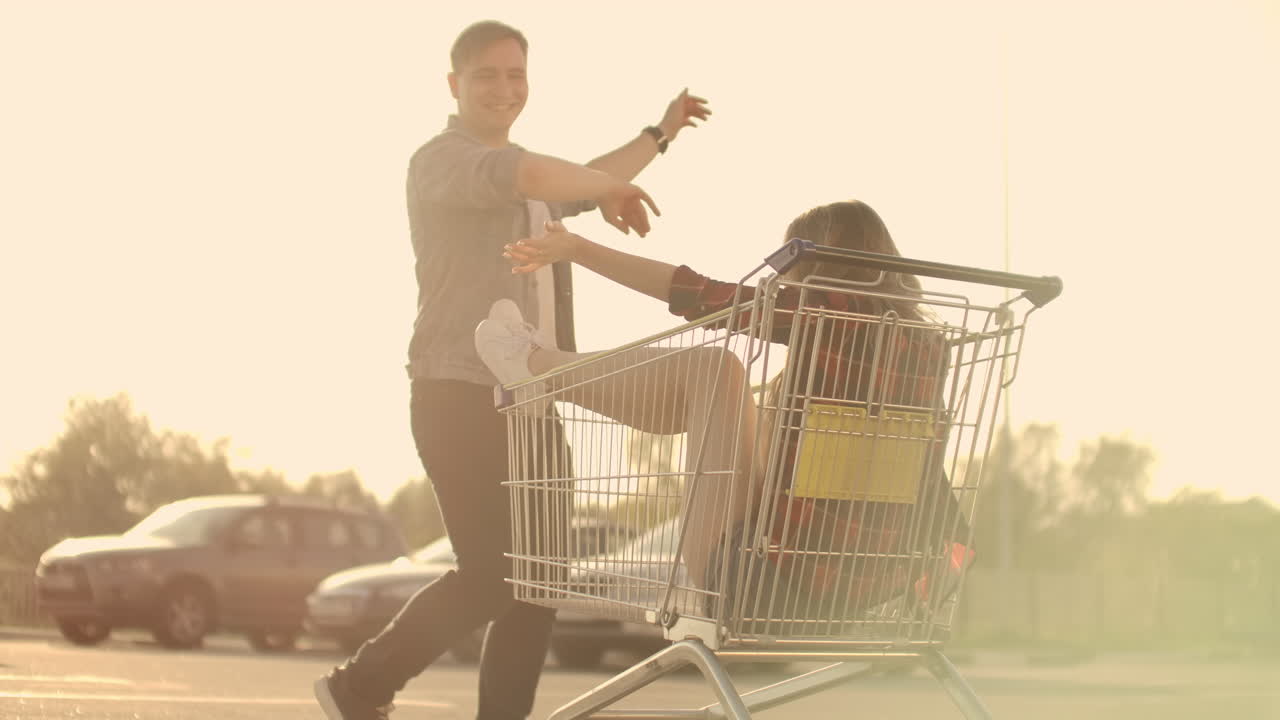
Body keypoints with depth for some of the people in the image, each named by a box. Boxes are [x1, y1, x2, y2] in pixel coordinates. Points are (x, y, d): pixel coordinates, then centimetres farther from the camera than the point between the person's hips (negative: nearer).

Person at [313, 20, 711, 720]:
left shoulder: (526, 180, 23)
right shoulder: (441, 160, -5)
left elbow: (583, 185, 46)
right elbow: (533, 174, -26)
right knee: (491, 575, -14)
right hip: (460, 396, -9)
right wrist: (611, 188, -12)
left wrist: (661, 132, 46)